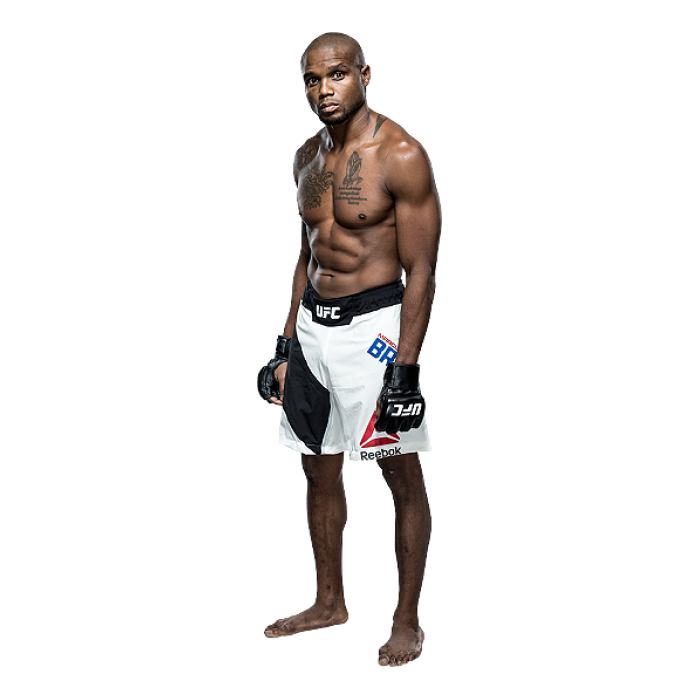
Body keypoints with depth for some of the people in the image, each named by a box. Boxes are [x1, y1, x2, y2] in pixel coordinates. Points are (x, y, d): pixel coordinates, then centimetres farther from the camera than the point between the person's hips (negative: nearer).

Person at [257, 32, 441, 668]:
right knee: (320, 470, 15)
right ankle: (330, 602, 30)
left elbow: (421, 270, -15)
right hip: (312, 323, 8)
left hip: (376, 323, -7)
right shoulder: (308, 157, 10)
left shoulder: (401, 155, -13)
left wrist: (405, 368, -19)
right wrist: (287, 344, 15)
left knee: (403, 477, 2)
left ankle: (408, 622, 13)